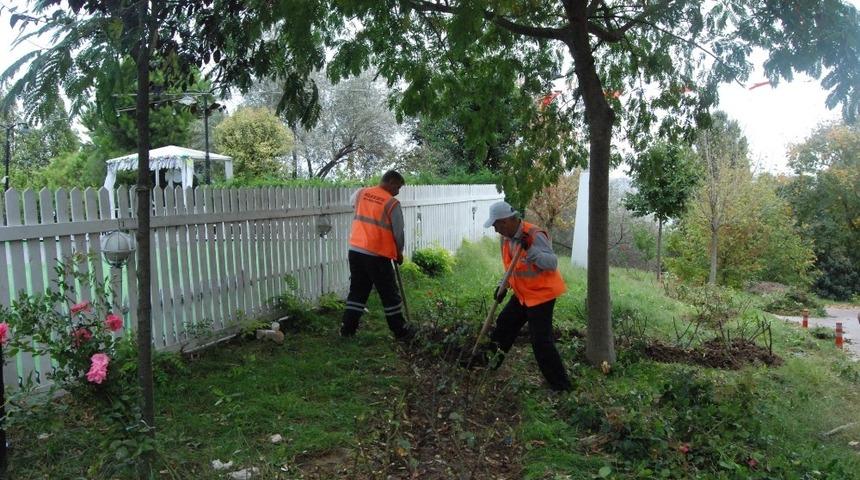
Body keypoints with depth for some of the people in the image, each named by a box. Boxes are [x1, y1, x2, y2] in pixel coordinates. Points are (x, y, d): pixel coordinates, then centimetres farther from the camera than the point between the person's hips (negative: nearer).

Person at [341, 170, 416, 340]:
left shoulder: (361, 193, 6)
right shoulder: (392, 203, -11)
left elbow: (353, 201, 32)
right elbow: (398, 232, -4)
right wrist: (399, 253, 12)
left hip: (355, 251, 6)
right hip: (377, 255, -6)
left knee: (357, 291, 16)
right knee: (389, 294, 6)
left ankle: (347, 328, 18)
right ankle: (401, 331, 15)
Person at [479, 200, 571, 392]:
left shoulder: (535, 235, -25)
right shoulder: (506, 238, 1)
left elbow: (553, 264, -31)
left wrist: (530, 249, -42)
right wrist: (504, 286, 4)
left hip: (541, 294, -9)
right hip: (522, 294, 9)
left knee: (541, 342, -7)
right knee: (504, 324, 19)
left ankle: (561, 386, 4)